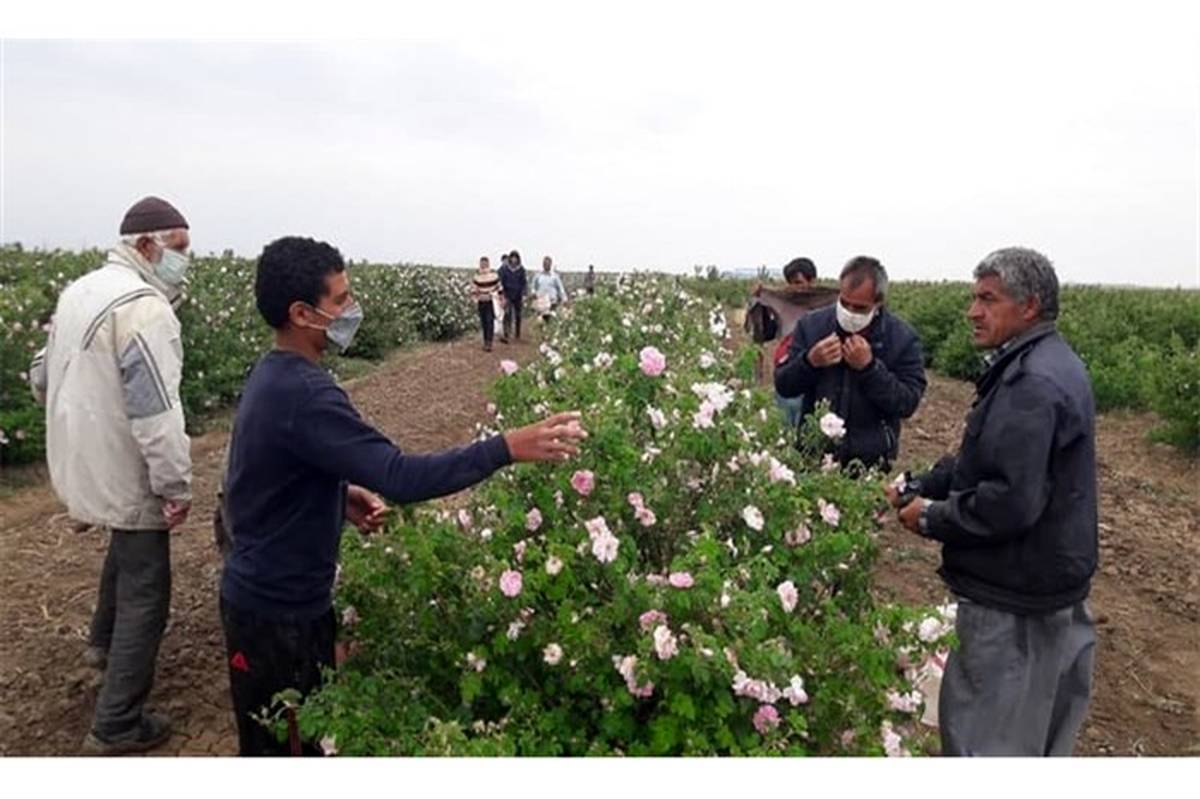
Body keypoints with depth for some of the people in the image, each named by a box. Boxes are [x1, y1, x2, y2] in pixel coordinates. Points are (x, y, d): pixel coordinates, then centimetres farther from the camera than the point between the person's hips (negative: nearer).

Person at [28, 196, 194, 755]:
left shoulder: (80, 291, 8)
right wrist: (176, 486, -22)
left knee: (126, 548, 33)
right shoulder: (143, 307, -24)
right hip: (125, 476, -10)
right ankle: (116, 726, 12)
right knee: (145, 593, 2)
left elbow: (43, 377, 18)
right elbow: (156, 411, -28)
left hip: (81, 464, 10)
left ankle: (103, 641, 50)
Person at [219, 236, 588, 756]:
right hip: (279, 608, -9)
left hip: (265, 592, 9)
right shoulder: (303, 393, -29)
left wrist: (342, 494, 1)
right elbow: (400, 478, -35)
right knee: (288, 742, 11)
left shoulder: (273, 375, 3)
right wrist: (506, 448, -33)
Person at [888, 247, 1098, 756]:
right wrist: (919, 486, 1)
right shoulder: (1045, 362, 9)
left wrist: (931, 519, -16)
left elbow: (1010, 502, -30)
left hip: (1014, 594, -10)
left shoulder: (1032, 383, -26)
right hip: (1051, 578, 10)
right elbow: (986, 459, 13)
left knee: (984, 733, 3)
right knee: (1040, 724, 26)